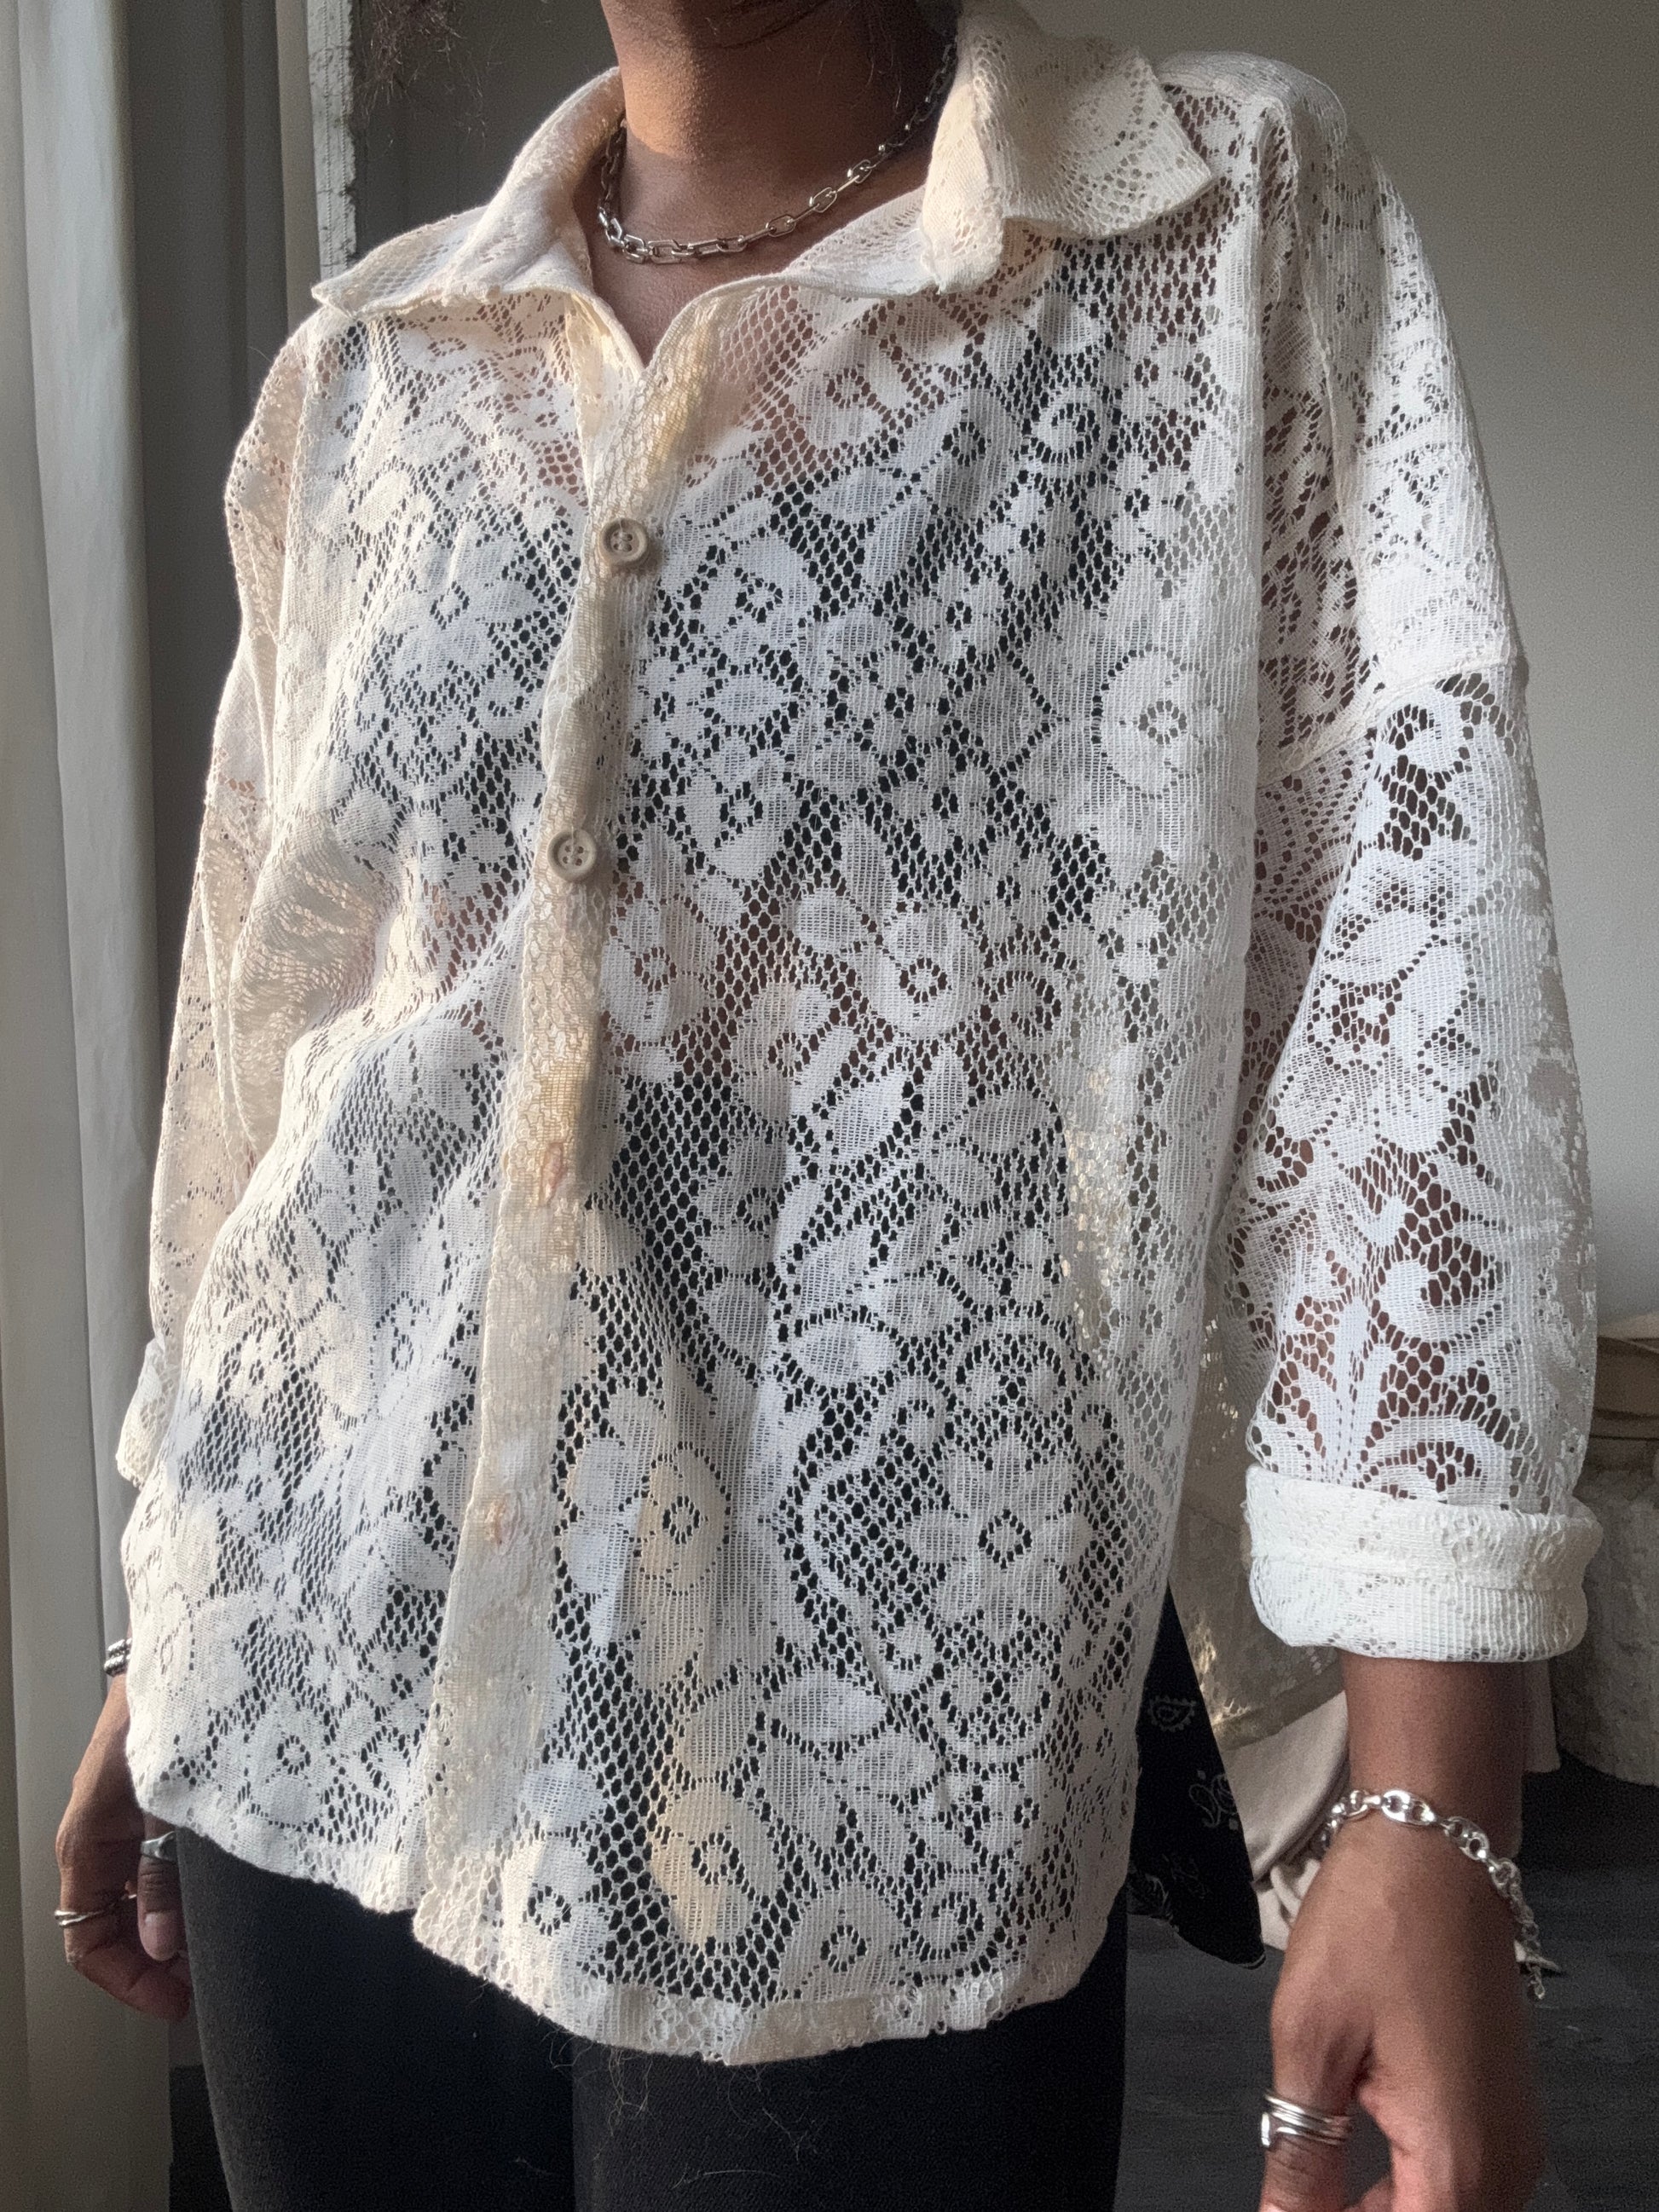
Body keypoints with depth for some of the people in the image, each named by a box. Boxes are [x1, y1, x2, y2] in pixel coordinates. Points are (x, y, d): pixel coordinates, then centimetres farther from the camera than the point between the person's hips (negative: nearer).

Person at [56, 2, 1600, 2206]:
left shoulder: (1249, 231, -2)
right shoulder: (361, 370, 8)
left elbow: (1402, 1004, -9)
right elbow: (254, 1046, 12)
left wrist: (1433, 1813, -13)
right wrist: (164, 1645, 16)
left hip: (863, 1785, -3)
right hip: (315, 1723, 4)